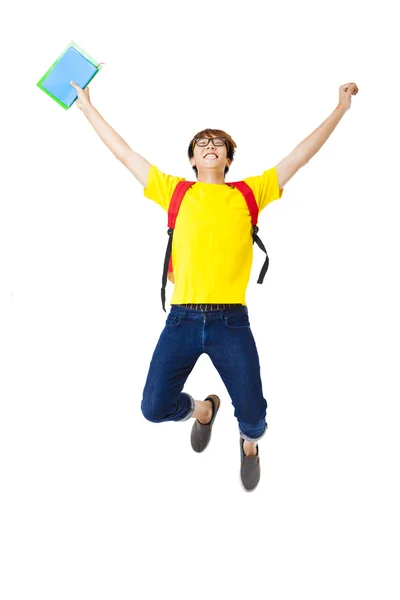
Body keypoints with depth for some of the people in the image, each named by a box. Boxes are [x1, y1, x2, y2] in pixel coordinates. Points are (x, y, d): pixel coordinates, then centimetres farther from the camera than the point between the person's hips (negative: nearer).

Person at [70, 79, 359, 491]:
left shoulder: (250, 193, 11)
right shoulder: (175, 191, 12)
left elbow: (301, 155, 13)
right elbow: (124, 153, 15)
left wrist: (340, 109, 14)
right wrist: (87, 108, 18)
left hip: (231, 321, -1)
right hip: (182, 319, 1)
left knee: (252, 414, -1)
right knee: (155, 407, -2)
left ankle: (249, 442, 39)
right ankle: (202, 409, 34)